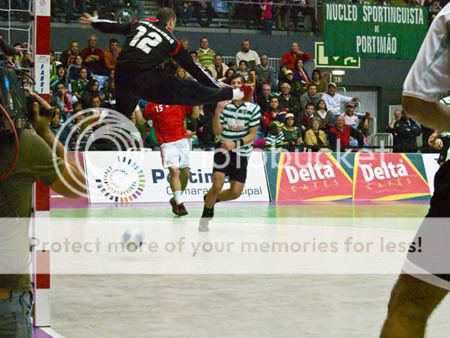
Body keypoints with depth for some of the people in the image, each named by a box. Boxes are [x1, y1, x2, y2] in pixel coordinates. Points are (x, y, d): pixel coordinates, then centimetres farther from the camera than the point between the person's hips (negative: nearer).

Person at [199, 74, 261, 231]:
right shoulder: (224, 105, -2)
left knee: (235, 192, 0)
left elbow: (252, 135, -5)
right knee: (217, 185, -18)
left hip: (241, 153, 1)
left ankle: (210, 199, 29)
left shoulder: (253, 108, -5)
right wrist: (217, 113, -18)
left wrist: (235, 143, -19)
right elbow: (217, 131, -3)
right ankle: (205, 217, -1)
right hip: (223, 150, -1)